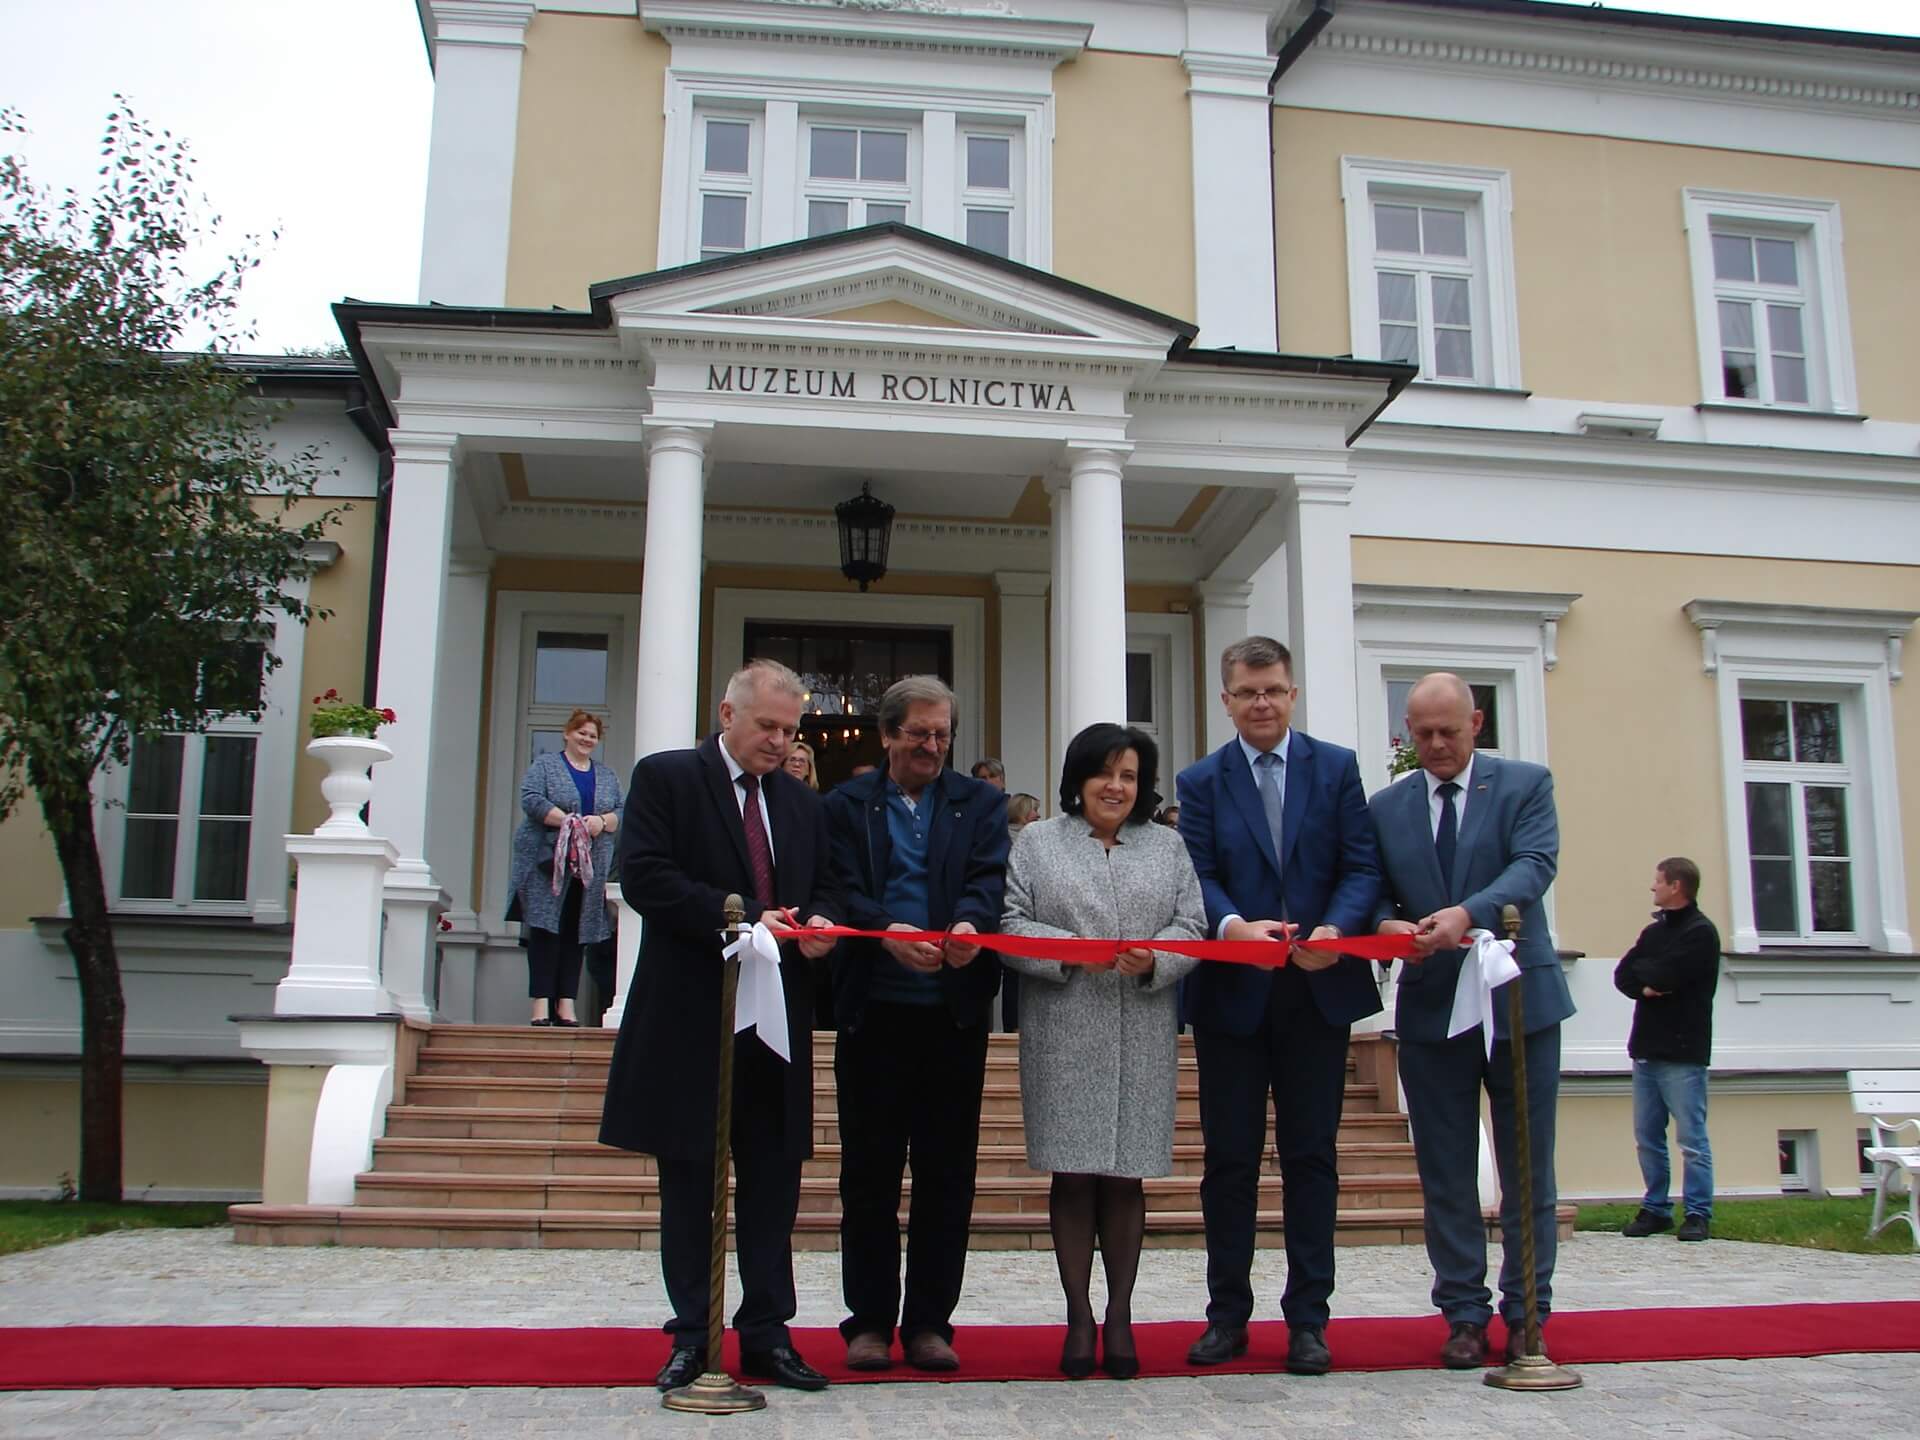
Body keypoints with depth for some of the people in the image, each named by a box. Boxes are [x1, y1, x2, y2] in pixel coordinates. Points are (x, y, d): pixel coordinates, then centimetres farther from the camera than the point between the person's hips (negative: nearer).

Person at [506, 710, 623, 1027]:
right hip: (548, 864, -4)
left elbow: (623, 813, 10)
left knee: (576, 933, 1)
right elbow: (531, 799, -8)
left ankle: (566, 1004, 1)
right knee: (545, 929, -9)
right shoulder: (544, 765, 7)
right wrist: (567, 819, -19)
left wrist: (603, 821, -11)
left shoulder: (607, 776, 19)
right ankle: (541, 1004, -11)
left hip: (590, 869, 4)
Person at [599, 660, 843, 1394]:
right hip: (689, 1016, -4)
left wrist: (818, 920, -7)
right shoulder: (665, 777, -2)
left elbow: (826, 889, 17)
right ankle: (691, 1335, 18)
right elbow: (645, 876, -13)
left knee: (773, 1180, 8)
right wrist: (740, 919, -20)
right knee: (689, 1181, 6)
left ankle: (766, 1333, 17)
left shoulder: (803, 802, 14)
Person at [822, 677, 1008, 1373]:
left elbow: (989, 878, -5)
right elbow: (842, 891, -5)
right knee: (869, 1172, 5)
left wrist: (969, 923, -27)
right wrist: (887, 932, -25)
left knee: (948, 1173, 5)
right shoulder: (846, 805, 7)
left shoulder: (981, 803, 10)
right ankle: (869, 1321, 16)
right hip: (873, 1010, -1)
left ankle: (929, 1322, 16)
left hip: (956, 1010, 1)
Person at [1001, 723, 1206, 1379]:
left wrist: (1154, 957, -12)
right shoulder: (1037, 842, 8)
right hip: (1064, 1037, -1)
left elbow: (1192, 925, 7)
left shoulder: (1168, 846, 14)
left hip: (1143, 1039, 2)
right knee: (1072, 1176, 1)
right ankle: (1079, 1317, 13)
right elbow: (1009, 924, 0)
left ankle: (1120, 1315, 17)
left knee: (1126, 1177, 5)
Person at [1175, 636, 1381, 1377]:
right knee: (1229, 1159, 7)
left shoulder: (1337, 767, 6)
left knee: (1312, 1156, 7)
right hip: (1232, 992, 0)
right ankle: (1227, 1313, 19)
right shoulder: (1201, 781, 6)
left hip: (1318, 989, 0)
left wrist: (1336, 928, -20)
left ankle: (1308, 1318, 17)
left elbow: (1362, 865, -2)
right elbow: (1198, 877, -5)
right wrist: (1234, 924, -25)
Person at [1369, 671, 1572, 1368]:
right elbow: (1374, 892, 8)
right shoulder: (1387, 806, 9)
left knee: (1528, 1170, 7)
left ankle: (1525, 1313, 19)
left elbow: (1535, 863, -14)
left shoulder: (1525, 784, 1)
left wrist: (1469, 913, -31)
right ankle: (1464, 1315, 16)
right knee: (1446, 1174, 6)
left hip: (1519, 998, -2)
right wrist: (1390, 926, -16)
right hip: (1431, 1005, 2)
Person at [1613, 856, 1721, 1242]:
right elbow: (1622, 976, 8)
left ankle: (1698, 1213, 2)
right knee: (1648, 1138, 9)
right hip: (1647, 1050, 8)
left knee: (1692, 1140, -3)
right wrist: (1650, 983, -10)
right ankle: (1656, 1208, 15)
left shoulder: (1701, 932, -6)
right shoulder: (1653, 932, 18)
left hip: (1683, 1054, -8)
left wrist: (1643, 975, 2)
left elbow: (1664, 976, -17)